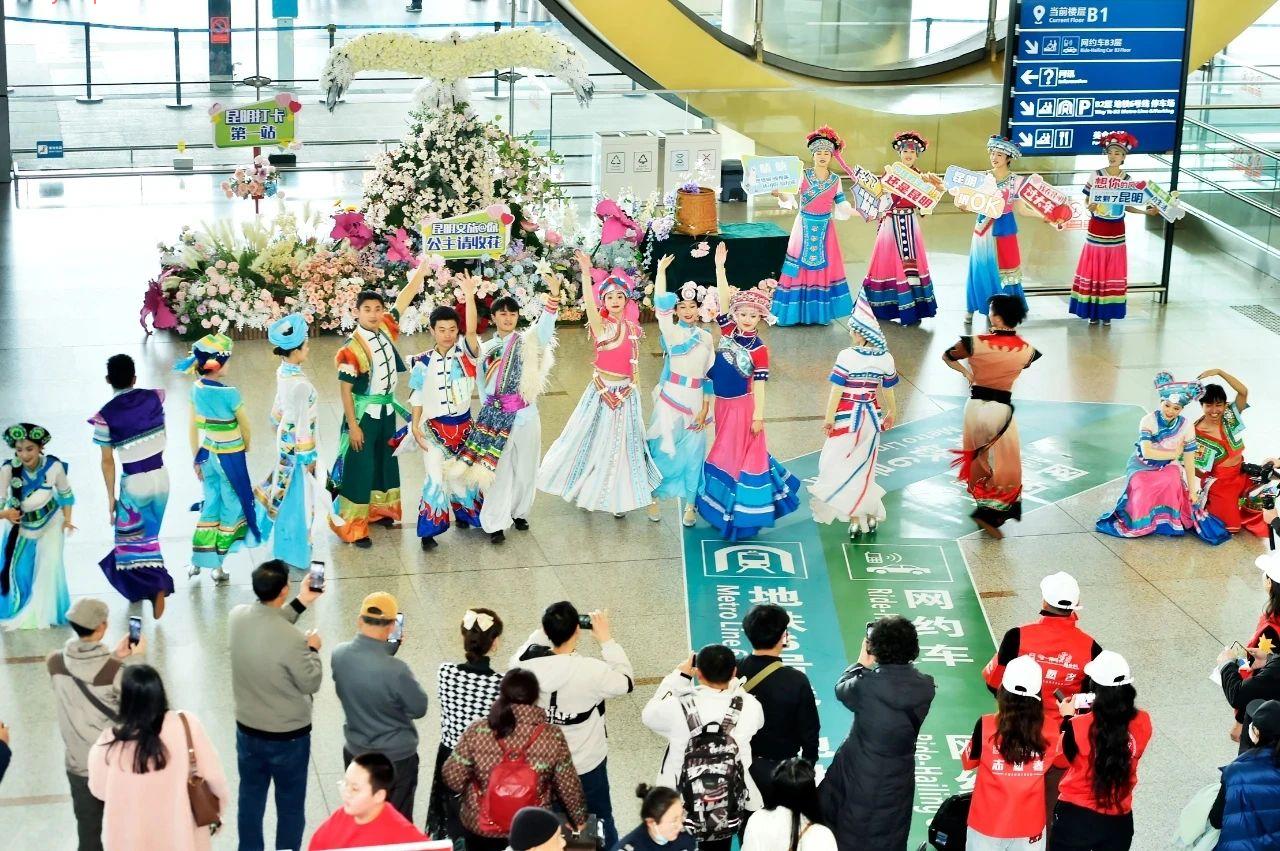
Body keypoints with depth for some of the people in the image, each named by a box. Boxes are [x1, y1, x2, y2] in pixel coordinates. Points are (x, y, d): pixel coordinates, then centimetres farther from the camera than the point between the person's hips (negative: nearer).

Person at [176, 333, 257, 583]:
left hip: (207, 454, 6)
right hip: (230, 457, -6)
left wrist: (197, 459, 14)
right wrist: (245, 447, 12)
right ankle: (217, 564, 16)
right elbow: (245, 426, -9)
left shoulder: (196, 389, -6)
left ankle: (198, 561, 23)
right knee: (231, 507, 11)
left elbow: (193, 427, 3)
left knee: (210, 506, 19)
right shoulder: (229, 393, -24)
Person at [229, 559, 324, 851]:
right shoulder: (292, 639, -31)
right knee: (290, 804, 15)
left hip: (247, 729, 6)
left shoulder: (237, 617, -14)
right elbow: (311, 683, -17)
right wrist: (313, 649, -2)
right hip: (289, 736, -5)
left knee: (250, 797, 23)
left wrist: (300, 603, 8)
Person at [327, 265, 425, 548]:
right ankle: (352, 527, 7)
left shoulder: (386, 329, -5)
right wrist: (353, 426, -17)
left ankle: (378, 510, 39)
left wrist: (423, 267, -6)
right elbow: (345, 390, -18)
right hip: (363, 413, -7)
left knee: (386, 461, 20)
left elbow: (406, 297, -2)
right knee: (360, 467, -1)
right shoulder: (351, 349, -22)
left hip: (387, 410, 7)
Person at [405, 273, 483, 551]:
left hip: (464, 425, 2)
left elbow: (472, 329, -24)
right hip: (435, 427, -2)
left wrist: (470, 296, -34)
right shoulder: (423, 363, -7)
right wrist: (416, 429, -8)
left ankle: (464, 515, 40)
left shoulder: (465, 354, -6)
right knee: (436, 478, -6)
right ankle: (429, 530, 4)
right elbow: (417, 399, -1)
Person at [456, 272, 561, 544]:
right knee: (499, 469, -1)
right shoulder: (485, 348, 10)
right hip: (494, 416, 1)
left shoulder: (528, 342, 1)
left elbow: (545, 326, -19)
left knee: (525, 468, 8)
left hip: (525, 414, -1)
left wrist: (553, 296, -33)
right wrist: (486, 412, 12)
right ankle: (495, 523, 4)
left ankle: (519, 512, 28)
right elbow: (482, 384, 15)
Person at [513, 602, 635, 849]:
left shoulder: (527, 663, -20)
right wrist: (607, 640, -8)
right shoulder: (592, 670, -30)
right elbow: (626, 682, -10)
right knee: (599, 821, 21)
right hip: (586, 764, -3)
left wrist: (542, 632, 1)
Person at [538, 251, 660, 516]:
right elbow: (589, 305, -29)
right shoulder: (601, 325, -9)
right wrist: (586, 273, -40)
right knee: (595, 441, 4)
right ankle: (588, 490, 22)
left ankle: (617, 497, 22)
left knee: (622, 444, 10)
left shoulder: (632, 328, 6)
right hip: (603, 391, -4)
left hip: (627, 392, 4)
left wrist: (633, 387, 9)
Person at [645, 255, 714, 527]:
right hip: (670, 398, -3)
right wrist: (661, 270, -21)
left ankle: (689, 503, 19)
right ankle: (656, 498, 20)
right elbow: (661, 304, -19)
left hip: (695, 401, 3)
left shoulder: (706, 338, 6)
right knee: (665, 450, 4)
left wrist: (705, 408, 2)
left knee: (692, 454, 8)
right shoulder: (671, 332, -4)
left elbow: (709, 375, 7)